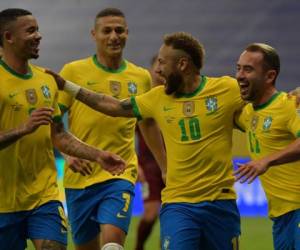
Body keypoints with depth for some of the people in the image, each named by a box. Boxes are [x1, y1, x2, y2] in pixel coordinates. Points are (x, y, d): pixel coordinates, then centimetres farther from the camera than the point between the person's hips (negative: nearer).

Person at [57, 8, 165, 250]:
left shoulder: (141, 77, 7)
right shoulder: (73, 71, -1)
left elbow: (148, 125, 21)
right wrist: (68, 152, -16)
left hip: (120, 176, 0)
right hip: (80, 177, 0)